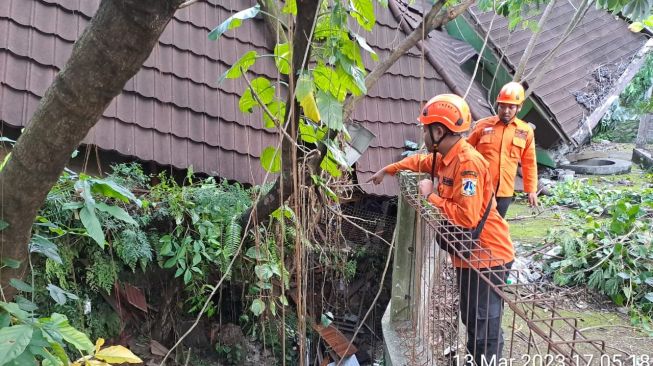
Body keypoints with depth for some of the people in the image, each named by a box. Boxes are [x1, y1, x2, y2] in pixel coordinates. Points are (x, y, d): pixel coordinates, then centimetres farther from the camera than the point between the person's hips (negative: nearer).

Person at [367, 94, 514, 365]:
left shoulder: (468, 162, -25)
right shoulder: (444, 157, 6)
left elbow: (467, 217, -32)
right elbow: (420, 161, 30)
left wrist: (430, 195, -19)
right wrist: (387, 170, 36)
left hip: (487, 257, -10)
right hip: (469, 254, 10)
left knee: (486, 329, -2)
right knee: (472, 320, 22)